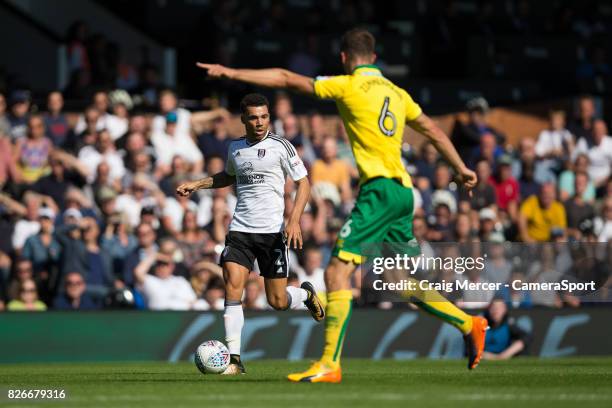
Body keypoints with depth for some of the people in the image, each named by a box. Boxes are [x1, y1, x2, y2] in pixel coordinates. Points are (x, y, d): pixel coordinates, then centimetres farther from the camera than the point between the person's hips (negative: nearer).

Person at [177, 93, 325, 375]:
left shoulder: (280, 146, -4)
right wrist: (196, 184, 19)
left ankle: (306, 294, 36)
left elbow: (303, 183, -1)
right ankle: (233, 359, -13)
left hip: (273, 231, -3)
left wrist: (294, 220, -13)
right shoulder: (235, 148, 10)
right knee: (232, 286, -15)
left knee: (277, 301, -2)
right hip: (240, 229, 3)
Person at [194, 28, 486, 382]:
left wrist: (232, 73, 1)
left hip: (379, 189, -8)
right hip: (402, 191, 8)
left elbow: (287, 79, -3)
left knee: (338, 272, -11)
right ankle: (469, 324, 21)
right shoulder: (396, 92, 17)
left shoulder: (349, 86, -3)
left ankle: (329, 364, -17)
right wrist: (461, 168, 37)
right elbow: (432, 130, 26)